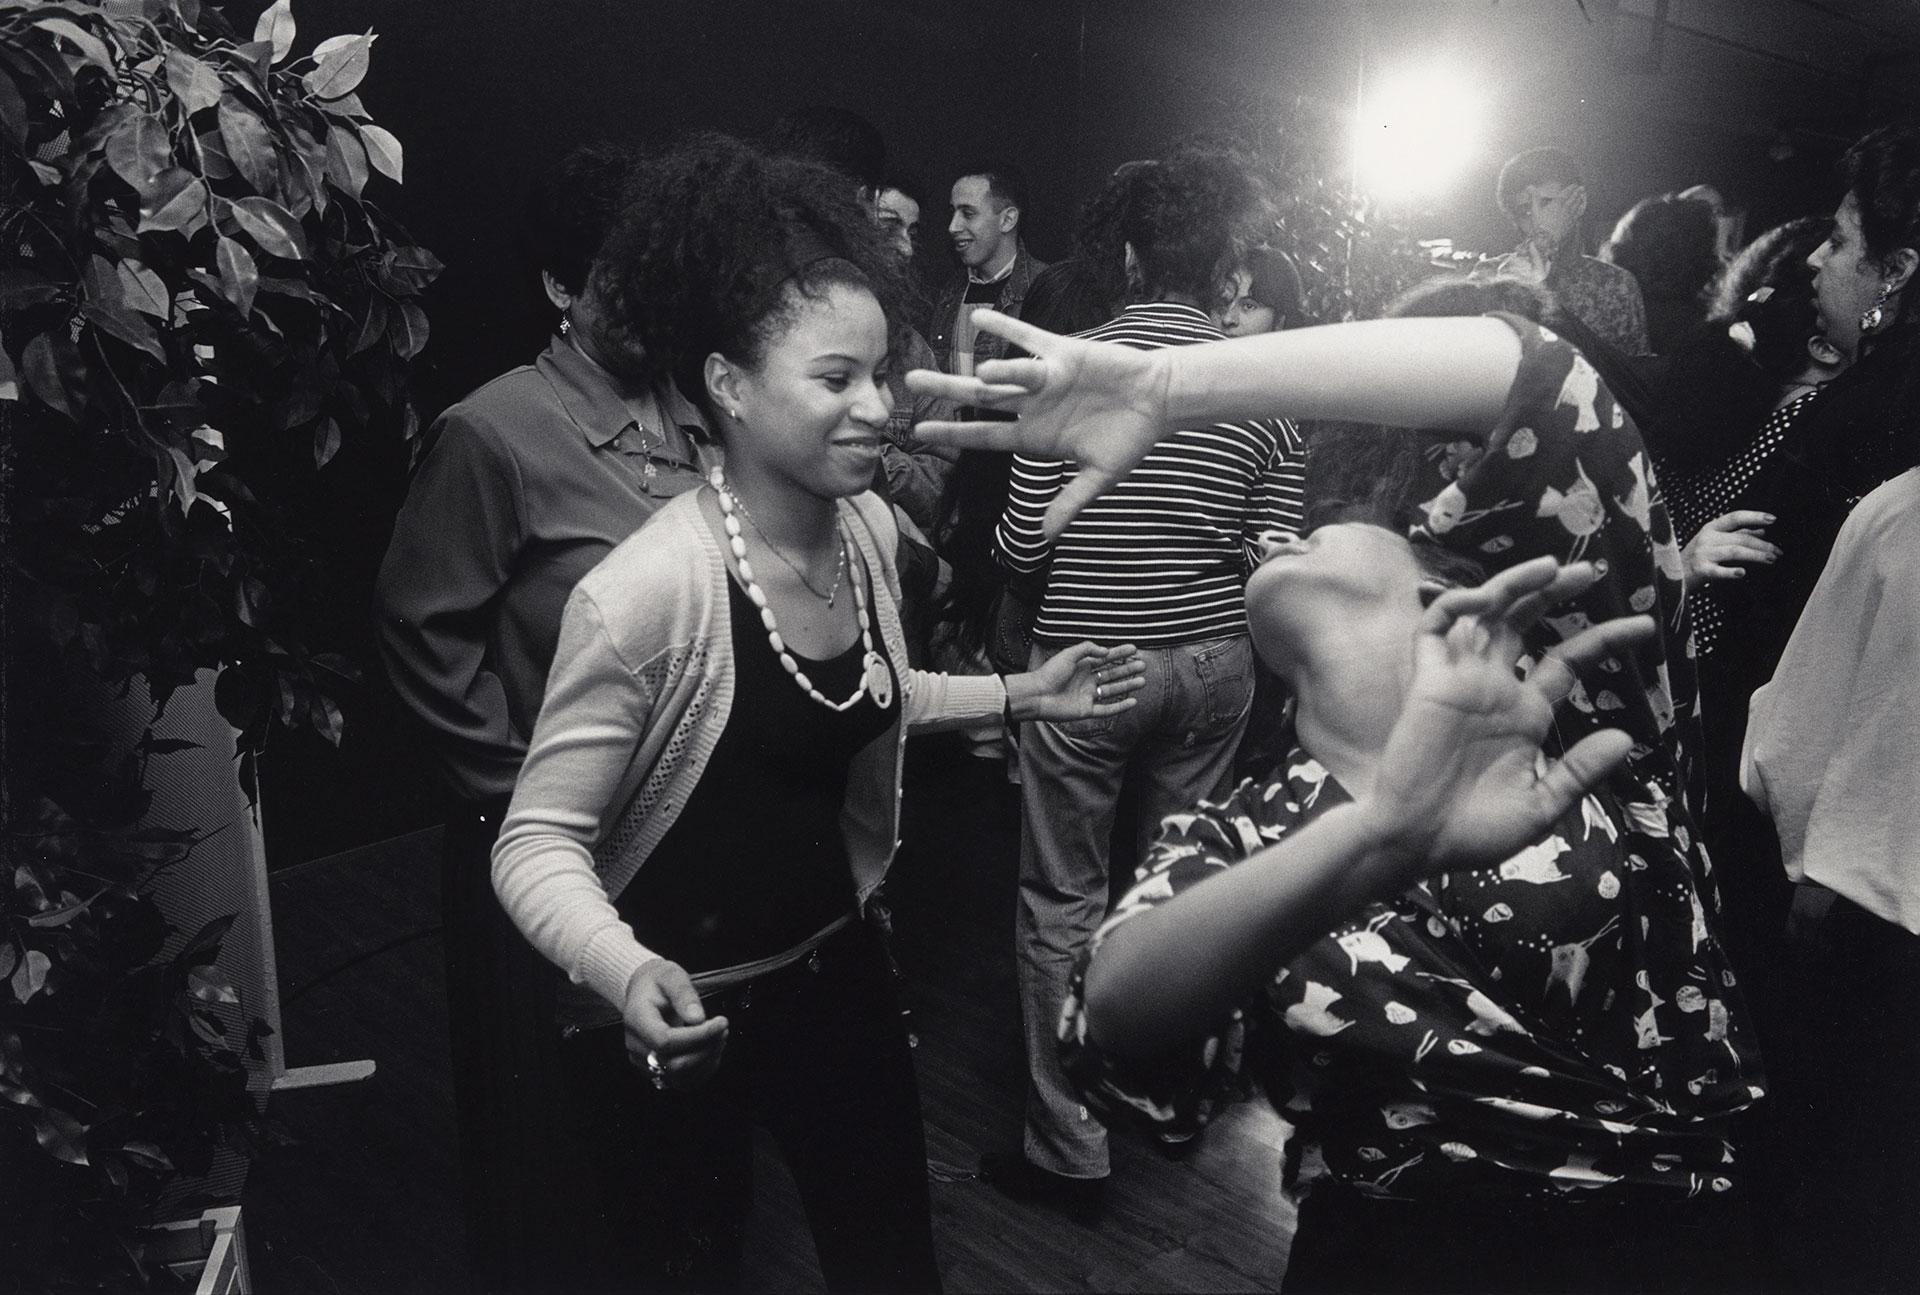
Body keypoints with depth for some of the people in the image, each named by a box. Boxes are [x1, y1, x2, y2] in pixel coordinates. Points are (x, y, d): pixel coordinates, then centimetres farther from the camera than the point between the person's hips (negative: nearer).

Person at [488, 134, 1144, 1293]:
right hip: (674, 1019, -6)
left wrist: (1020, 693, 6)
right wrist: (625, 974, -39)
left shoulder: (870, 531, -6)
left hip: (838, 967, 6)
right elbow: (538, 841, -22)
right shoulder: (645, 592, -28)